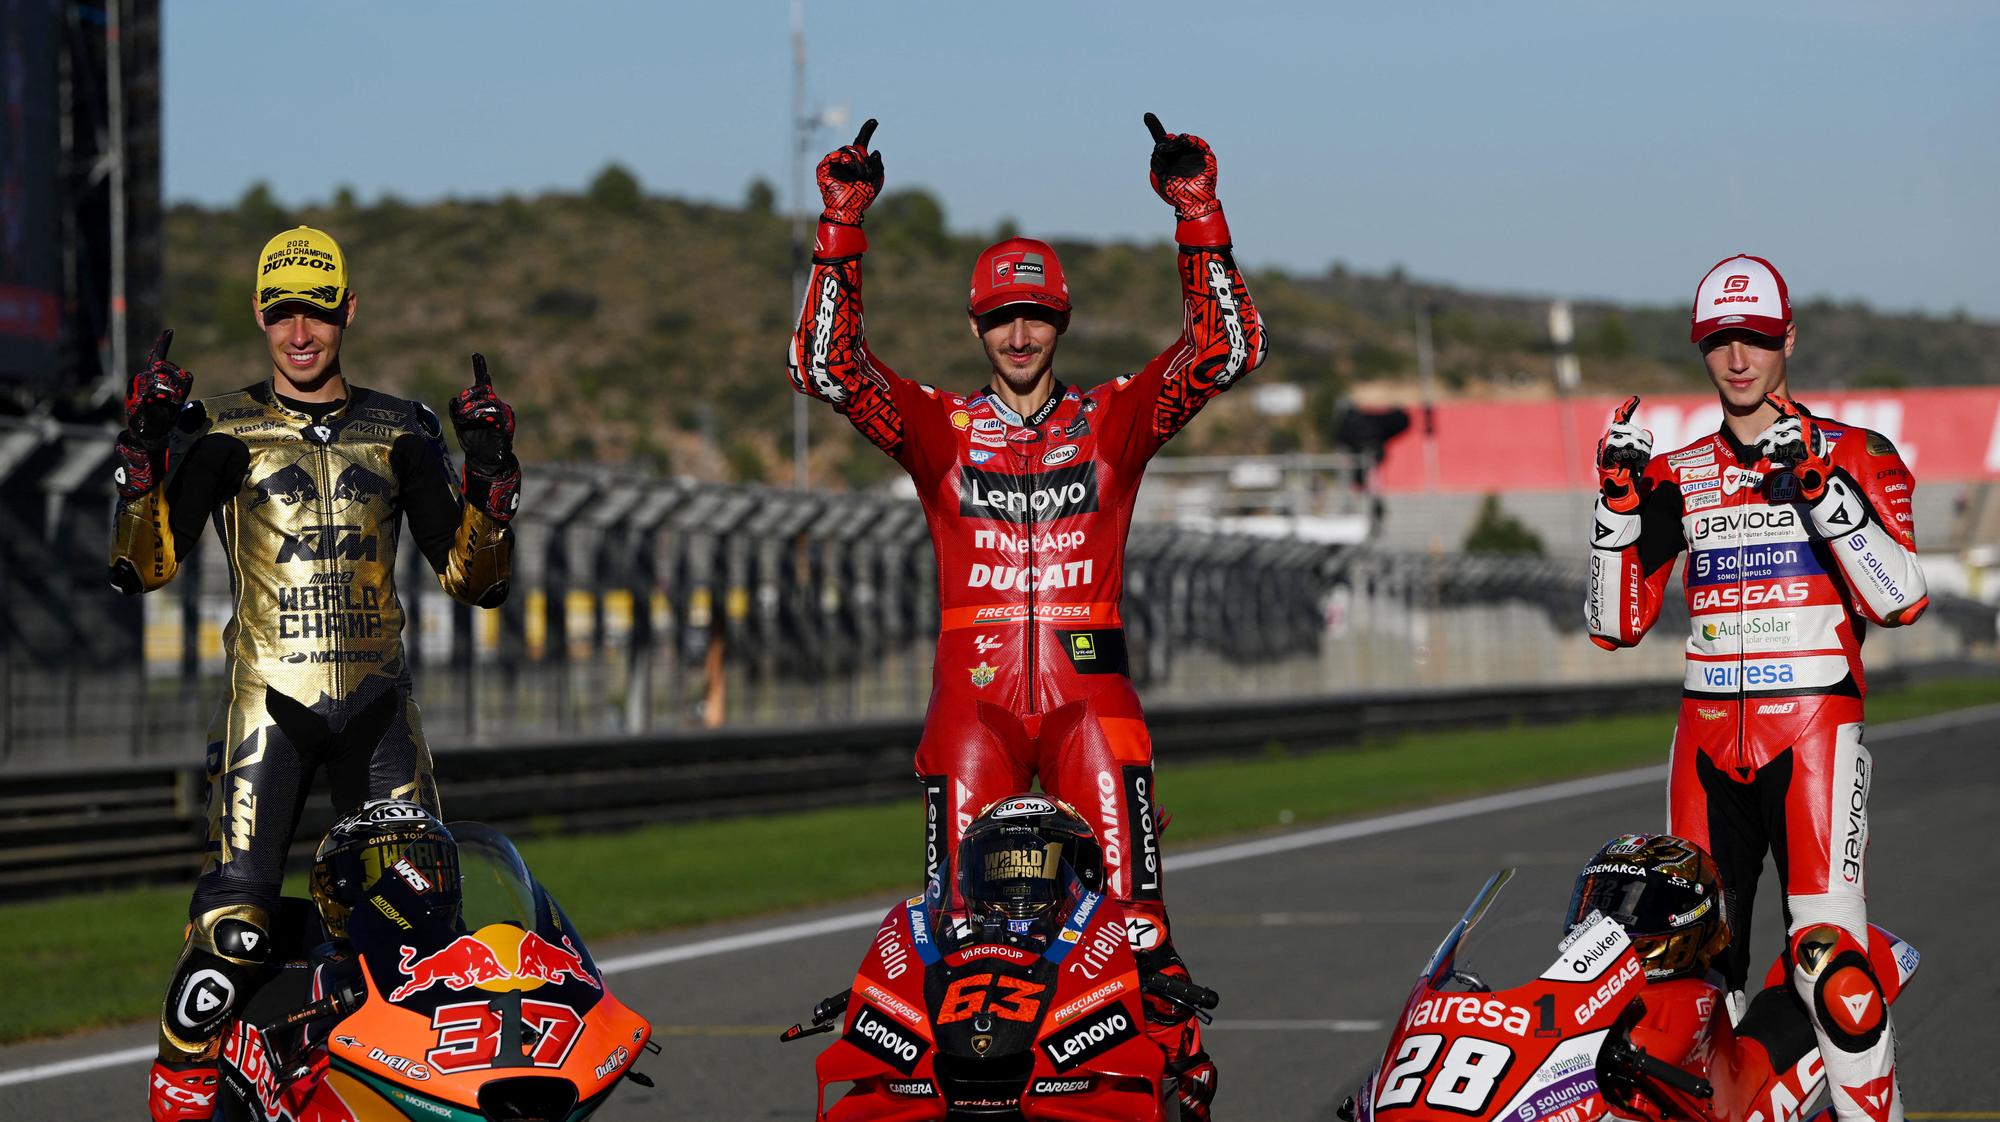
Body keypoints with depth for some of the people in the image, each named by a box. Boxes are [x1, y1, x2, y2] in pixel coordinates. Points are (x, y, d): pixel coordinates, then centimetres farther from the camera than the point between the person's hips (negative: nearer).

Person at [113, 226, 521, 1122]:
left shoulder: (402, 432, 11)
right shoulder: (223, 432, 4)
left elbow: (473, 579, 9)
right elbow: (143, 567, -4)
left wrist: (492, 475, -6)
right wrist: (143, 451, -16)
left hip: (378, 704, 3)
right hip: (268, 701, -3)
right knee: (233, 918, -14)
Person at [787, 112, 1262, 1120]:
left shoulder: (1113, 420, 13)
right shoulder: (941, 427, 13)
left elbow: (1226, 347, 4)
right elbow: (823, 362, 3)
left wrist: (1197, 213, -5)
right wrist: (840, 225, -4)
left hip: (1090, 687, 0)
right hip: (973, 687, 0)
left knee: (1131, 911, -12)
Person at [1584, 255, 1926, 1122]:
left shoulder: (1856, 456, 1)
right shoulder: (1677, 476, 13)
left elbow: (1899, 599, -12)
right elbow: (1615, 625, 11)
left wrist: (1822, 489, -21)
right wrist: (1619, 501, -1)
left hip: (1814, 725, -4)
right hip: (1707, 732, 5)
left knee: (1829, 949, -16)